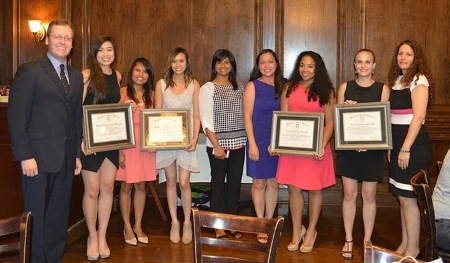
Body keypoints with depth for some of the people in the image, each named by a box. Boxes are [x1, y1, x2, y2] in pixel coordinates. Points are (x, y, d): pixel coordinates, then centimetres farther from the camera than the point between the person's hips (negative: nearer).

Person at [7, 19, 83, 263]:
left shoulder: (76, 77, 14)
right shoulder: (29, 71, -5)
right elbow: (16, 116, -10)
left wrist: (77, 153, 11)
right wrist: (25, 156, -15)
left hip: (66, 158, 5)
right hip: (38, 156, -5)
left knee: (59, 214, 11)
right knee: (36, 215, 4)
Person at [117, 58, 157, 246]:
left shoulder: (150, 94, 8)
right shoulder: (123, 93, -6)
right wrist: (119, 151, -13)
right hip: (126, 144, -4)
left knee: (141, 186, 10)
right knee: (126, 187, 5)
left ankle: (138, 226, 23)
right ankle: (127, 227, 19)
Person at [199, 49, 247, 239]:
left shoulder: (239, 88, 10)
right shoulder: (207, 88, -4)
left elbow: (244, 115, 11)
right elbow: (206, 121, -9)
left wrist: (249, 141, 3)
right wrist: (216, 145, -14)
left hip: (238, 143, 4)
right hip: (218, 144, -4)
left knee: (235, 183, 9)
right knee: (218, 183, 4)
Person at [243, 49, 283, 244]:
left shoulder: (283, 86, 6)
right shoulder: (253, 86, -4)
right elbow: (247, 116, -7)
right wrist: (252, 144, -12)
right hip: (259, 141, -3)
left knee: (274, 182, 10)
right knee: (259, 183, 4)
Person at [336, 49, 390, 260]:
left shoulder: (382, 89, 1)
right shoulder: (345, 87, 6)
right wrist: (346, 108, -14)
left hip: (372, 148, -1)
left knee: (369, 195, 6)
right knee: (349, 194, 5)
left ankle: (367, 240, 19)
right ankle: (348, 240, 18)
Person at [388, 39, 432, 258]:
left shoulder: (418, 80, -9)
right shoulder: (396, 80, 14)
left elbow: (418, 116, -16)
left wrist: (406, 149, -20)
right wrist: (393, 146, 12)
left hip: (413, 145, -8)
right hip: (397, 144, 8)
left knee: (408, 198, -3)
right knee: (402, 197, 12)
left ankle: (412, 249, 8)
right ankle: (404, 245, 22)